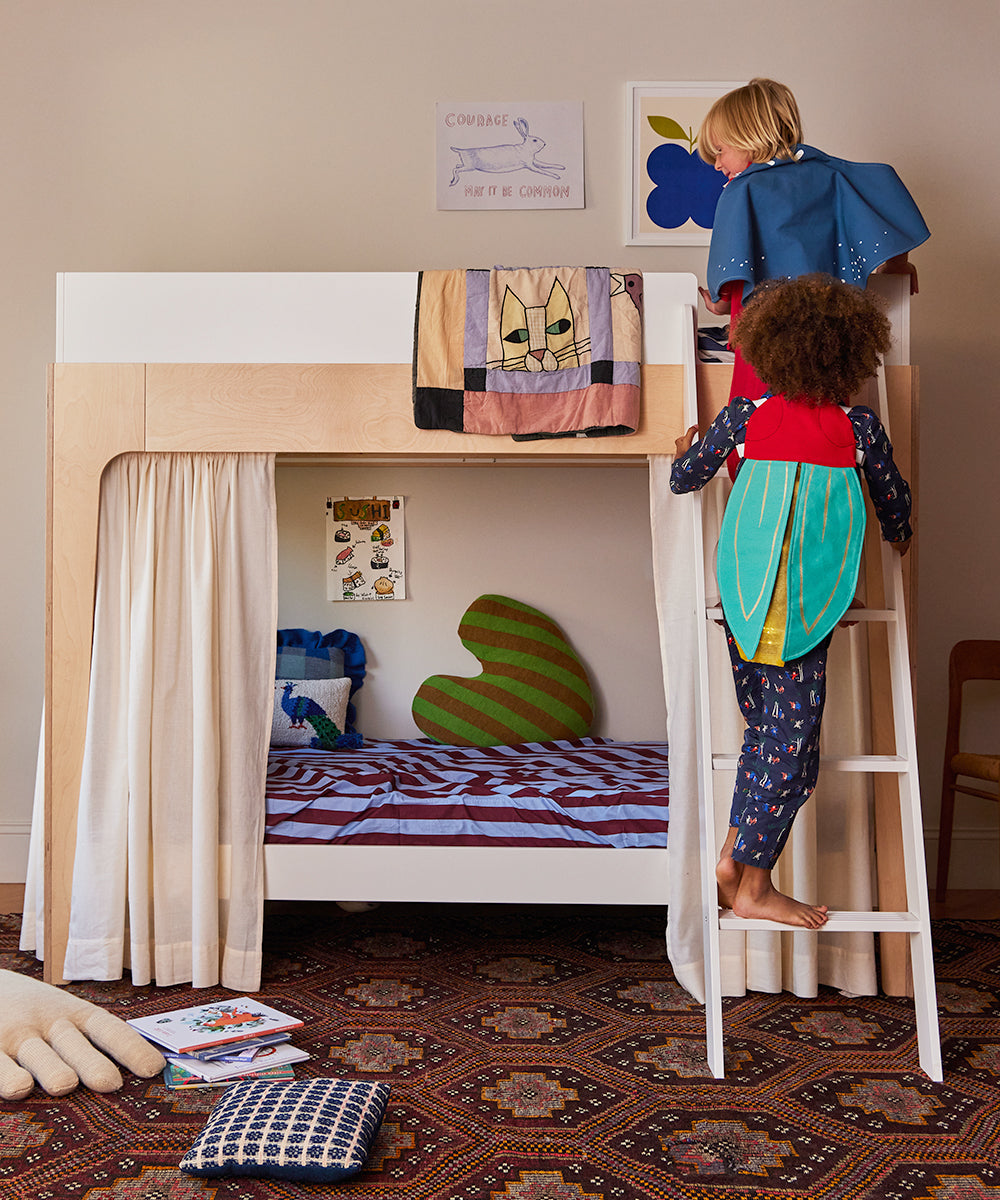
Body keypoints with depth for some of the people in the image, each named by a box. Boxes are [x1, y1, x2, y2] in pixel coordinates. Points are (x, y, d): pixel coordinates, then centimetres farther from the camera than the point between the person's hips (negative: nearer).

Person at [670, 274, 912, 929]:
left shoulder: (745, 415, 6)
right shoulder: (860, 426, 5)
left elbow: (684, 479, 17)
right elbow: (894, 504, 20)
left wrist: (687, 446, 40)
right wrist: (899, 536, 43)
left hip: (744, 585, 3)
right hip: (814, 596, -3)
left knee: (764, 727, 16)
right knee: (792, 736, 2)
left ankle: (735, 857, 16)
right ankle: (754, 883, 5)